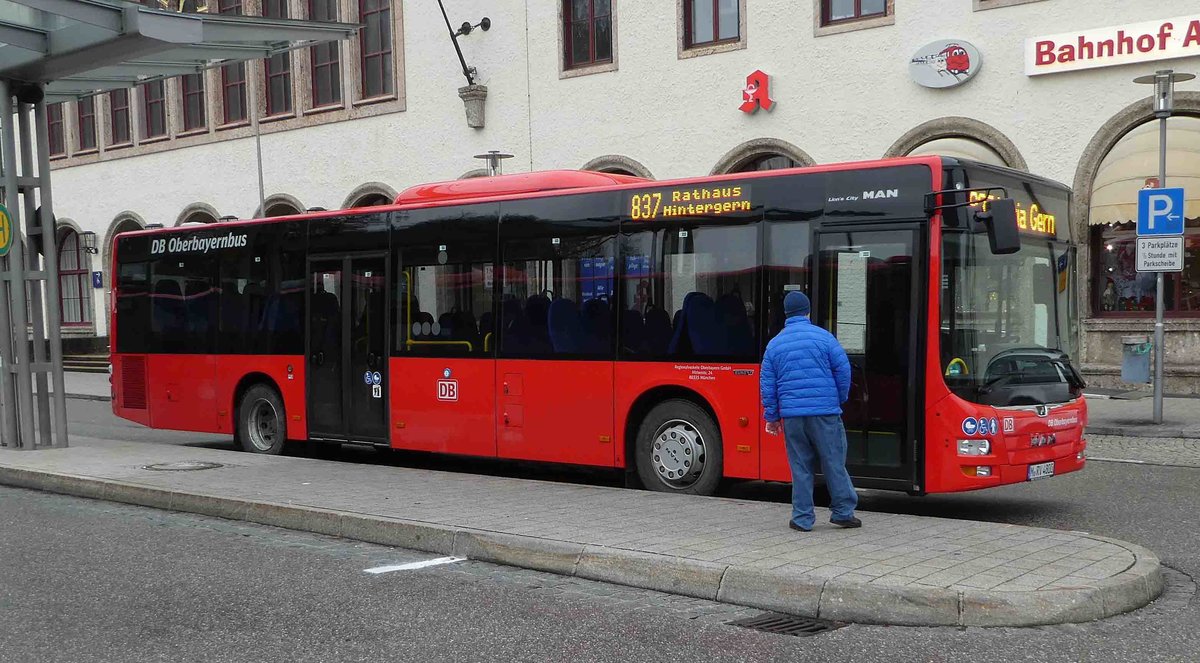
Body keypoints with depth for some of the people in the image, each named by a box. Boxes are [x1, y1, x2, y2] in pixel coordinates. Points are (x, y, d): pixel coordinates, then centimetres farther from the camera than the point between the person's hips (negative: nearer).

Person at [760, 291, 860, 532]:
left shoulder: (774, 344, 8)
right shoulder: (823, 337, -2)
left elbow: (767, 383, 9)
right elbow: (843, 371, -2)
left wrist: (772, 416, 15)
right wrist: (839, 400, 14)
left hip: (792, 415, 3)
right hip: (824, 412, -2)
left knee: (800, 467, 8)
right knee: (834, 463, 7)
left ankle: (802, 518, 9)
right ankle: (843, 511, 12)